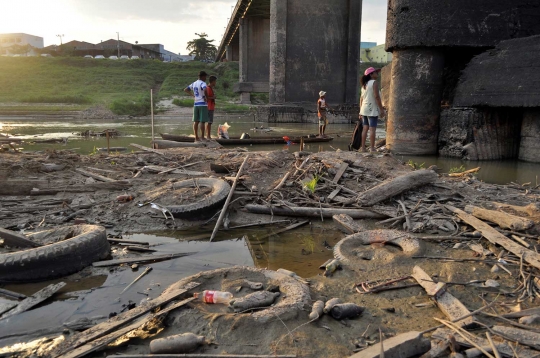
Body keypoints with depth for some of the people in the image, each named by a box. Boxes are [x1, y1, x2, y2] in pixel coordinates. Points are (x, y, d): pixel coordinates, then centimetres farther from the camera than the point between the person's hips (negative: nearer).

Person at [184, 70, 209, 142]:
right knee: (202, 121, -3)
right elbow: (205, 90, -33)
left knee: (196, 121, 7)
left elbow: (185, 90, 20)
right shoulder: (203, 83, -11)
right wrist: (206, 97, -17)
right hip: (203, 104, -7)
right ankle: (202, 138, -1)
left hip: (196, 104, 7)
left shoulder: (194, 83, 13)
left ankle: (196, 138, 10)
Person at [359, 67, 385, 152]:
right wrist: (382, 110, -13)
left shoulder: (364, 84, 16)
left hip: (364, 109, 8)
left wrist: (361, 111, 18)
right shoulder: (374, 82, -8)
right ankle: (372, 148, -9)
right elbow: (377, 97, -15)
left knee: (365, 128, 9)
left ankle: (363, 147, 10)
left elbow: (361, 98, 15)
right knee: (372, 129, -8)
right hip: (372, 110, -8)